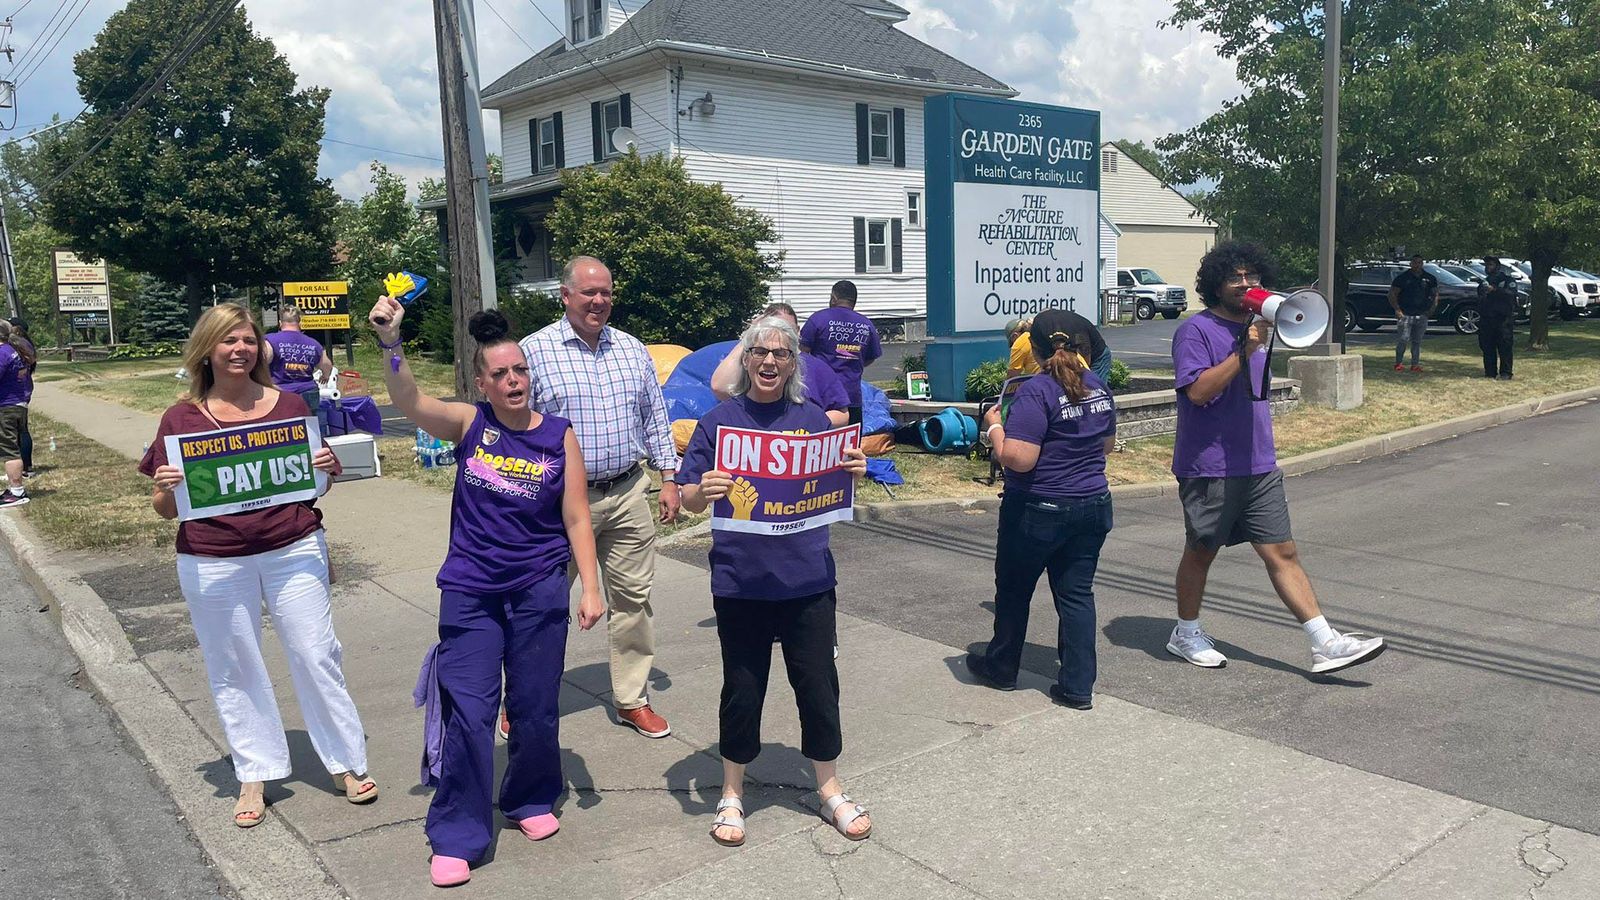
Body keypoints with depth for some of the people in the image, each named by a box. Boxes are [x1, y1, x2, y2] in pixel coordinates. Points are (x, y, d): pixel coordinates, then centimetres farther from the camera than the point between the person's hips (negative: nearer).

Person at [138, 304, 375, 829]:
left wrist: (330, 468, -9)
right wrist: (166, 489, -18)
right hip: (214, 565, 0)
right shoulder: (181, 419, 0)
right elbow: (166, 510, 3)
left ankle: (347, 763, 18)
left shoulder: (288, 405, 2)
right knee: (233, 671, 10)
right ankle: (255, 776, 26)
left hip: (293, 551, 0)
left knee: (316, 656, 3)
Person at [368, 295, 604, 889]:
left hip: (540, 592, 1)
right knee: (467, 712, -3)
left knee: (535, 709, 11)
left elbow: (576, 520, -1)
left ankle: (531, 800, 37)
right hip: (470, 593, -1)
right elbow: (409, 403, -20)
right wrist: (390, 343, -36)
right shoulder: (470, 424, -3)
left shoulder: (559, 436, -2)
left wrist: (590, 589, -6)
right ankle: (457, 836, 12)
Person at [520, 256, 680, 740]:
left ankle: (632, 700, 23)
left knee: (633, 599, 9)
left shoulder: (633, 350, 8)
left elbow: (655, 419, 13)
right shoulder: (534, 351, -5)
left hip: (628, 495, 4)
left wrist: (669, 480, 8)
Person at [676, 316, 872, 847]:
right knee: (742, 689, 9)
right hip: (741, 582, -1)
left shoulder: (812, 419, 4)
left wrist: (854, 471, -10)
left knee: (817, 683, 9)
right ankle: (732, 794, 29)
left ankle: (830, 791, 30)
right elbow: (689, 500, -2)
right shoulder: (718, 422, -1)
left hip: (808, 579, 2)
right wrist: (703, 491, -25)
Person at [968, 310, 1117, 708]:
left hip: (1039, 510, -6)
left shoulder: (1036, 391, -19)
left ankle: (1001, 667, 31)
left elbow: (1018, 459, -25)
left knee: (1013, 590, 14)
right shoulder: (1099, 386, 4)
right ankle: (1078, 686, 12)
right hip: (1093, 507, 6)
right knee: (1077, 593, 11)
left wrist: (994, 427, -10)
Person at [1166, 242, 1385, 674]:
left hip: (1258, 467, 6)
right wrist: (1244, 351, -24)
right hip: (1209, 468, -6)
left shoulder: (1254, 328, 14)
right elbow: (1198, 391, -22)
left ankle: (1325, 644, 5)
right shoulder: (1197, 330, -10)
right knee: (1201, 553, 9)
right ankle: (1186, 634, 26)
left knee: (1282, 553, 5)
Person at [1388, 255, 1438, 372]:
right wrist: (1397, 309, -9)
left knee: (1417, 341, 7)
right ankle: (1398, 363, 4)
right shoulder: (1402, 277, 0)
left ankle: (1415, 364, 11)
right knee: (1402, 339, -8)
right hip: (1405, 314, -3)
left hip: (1422, 315, 3)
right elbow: (1392, 294, 0)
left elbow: (1435, 294, 18)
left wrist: (1432, 308, 5)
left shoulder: (1429, 279, 10)